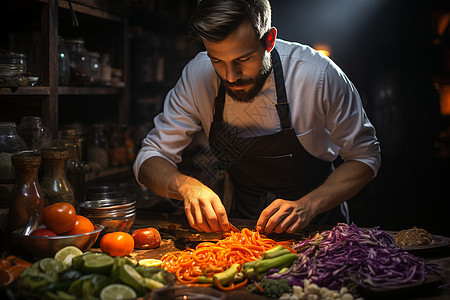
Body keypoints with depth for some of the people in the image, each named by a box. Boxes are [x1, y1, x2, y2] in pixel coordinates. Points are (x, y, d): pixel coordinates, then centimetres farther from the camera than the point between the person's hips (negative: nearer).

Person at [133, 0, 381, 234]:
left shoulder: (318, 74, -23)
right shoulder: (198, 75, -16)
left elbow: (365, 156, -10)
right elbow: (151, 159, -8)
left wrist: (308, 206, -25)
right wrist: (186, 185, -30)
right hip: (243, 219, 1)